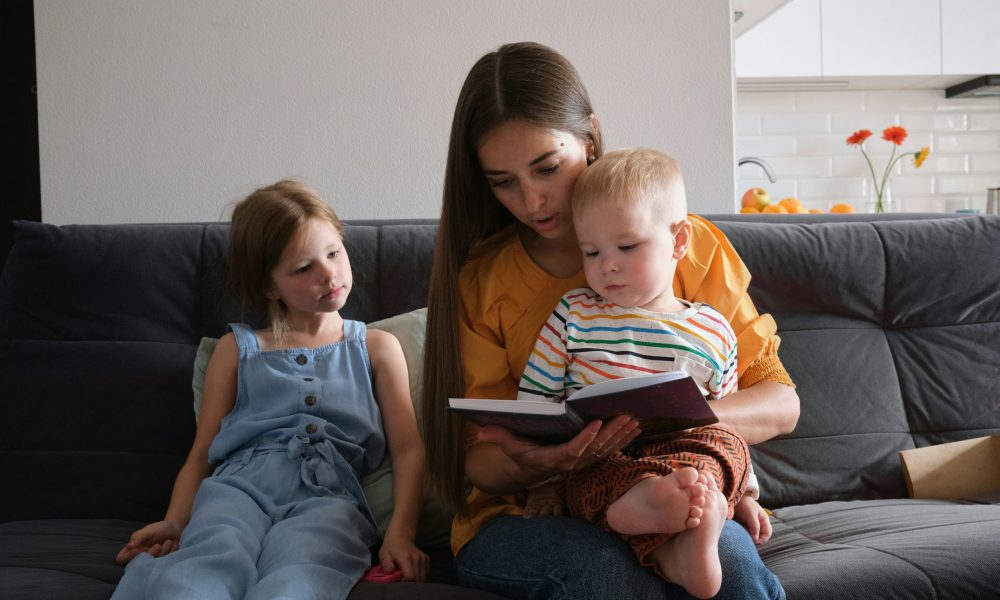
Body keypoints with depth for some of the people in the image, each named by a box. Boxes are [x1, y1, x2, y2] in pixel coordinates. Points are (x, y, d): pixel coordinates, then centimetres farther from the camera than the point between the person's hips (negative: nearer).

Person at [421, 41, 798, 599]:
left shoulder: (690, 244, 2)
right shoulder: (480, 279, 1)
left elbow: (780, 403, 1)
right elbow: (478, 459, 1)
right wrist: (528, 465, -25)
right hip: (523, 514, 0)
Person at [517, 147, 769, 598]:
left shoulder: (712, 332, 12)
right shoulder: (573, 316, 8)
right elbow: (533, 404, 8)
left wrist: (744, 494, 12)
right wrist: (543, 485, -1)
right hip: (594, 466, -1)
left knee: (724, 443, -28)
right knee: (589, 484, -34)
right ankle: (668, 548, -58)